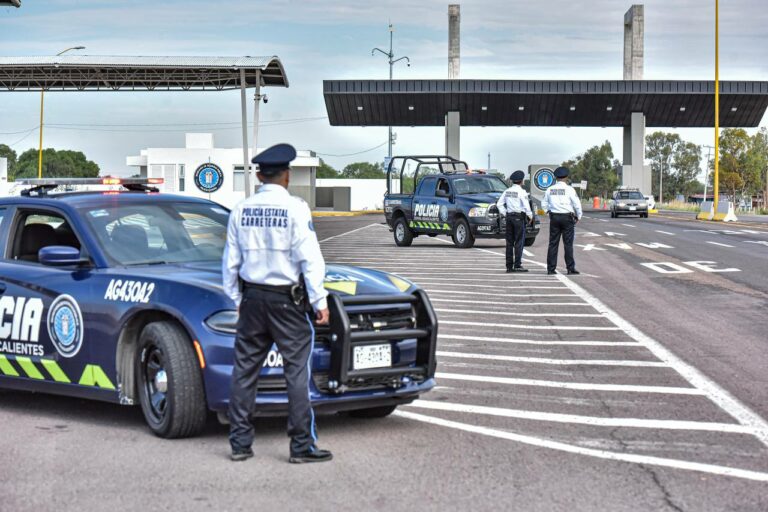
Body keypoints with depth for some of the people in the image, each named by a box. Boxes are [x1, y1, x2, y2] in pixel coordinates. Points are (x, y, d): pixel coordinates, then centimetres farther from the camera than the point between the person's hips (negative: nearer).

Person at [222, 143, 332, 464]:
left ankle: (240, 442, 14)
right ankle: (302, 446, 0)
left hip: (252, 297, 5)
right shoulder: (294, 208, -9)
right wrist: (319, 300, -5)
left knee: (245, 369, 10)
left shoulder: (241, 210, 5)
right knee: (297, 369, -1)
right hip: (285, 299, -5)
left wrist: (236, 298, 21)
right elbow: (309, 259, -10)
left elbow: (231, 262, 11)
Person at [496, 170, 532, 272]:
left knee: (509, 242, 7)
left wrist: (505, 214, 14)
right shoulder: (521, 191, -10)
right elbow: (526, 206, -15)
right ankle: (517, 265, -7)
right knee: (519, 242, -4)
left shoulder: (507, 191, 9)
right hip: (519, 217, -6)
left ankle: (509, 266, 8)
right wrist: (530, 216, -2)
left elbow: (499, 204, 10)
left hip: (509, 217, 6)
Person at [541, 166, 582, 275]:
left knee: (553, 244, 6)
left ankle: (551, 269, 5)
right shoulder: (569, 189, -8)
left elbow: (544, 204, 11)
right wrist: (578, 216, 6)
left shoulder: (550, 189, 4)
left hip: (554, 217, 3)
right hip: (567, 217, -3)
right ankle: (570, 268, 0)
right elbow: (577, 204, -7)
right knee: (568, 244, 0)